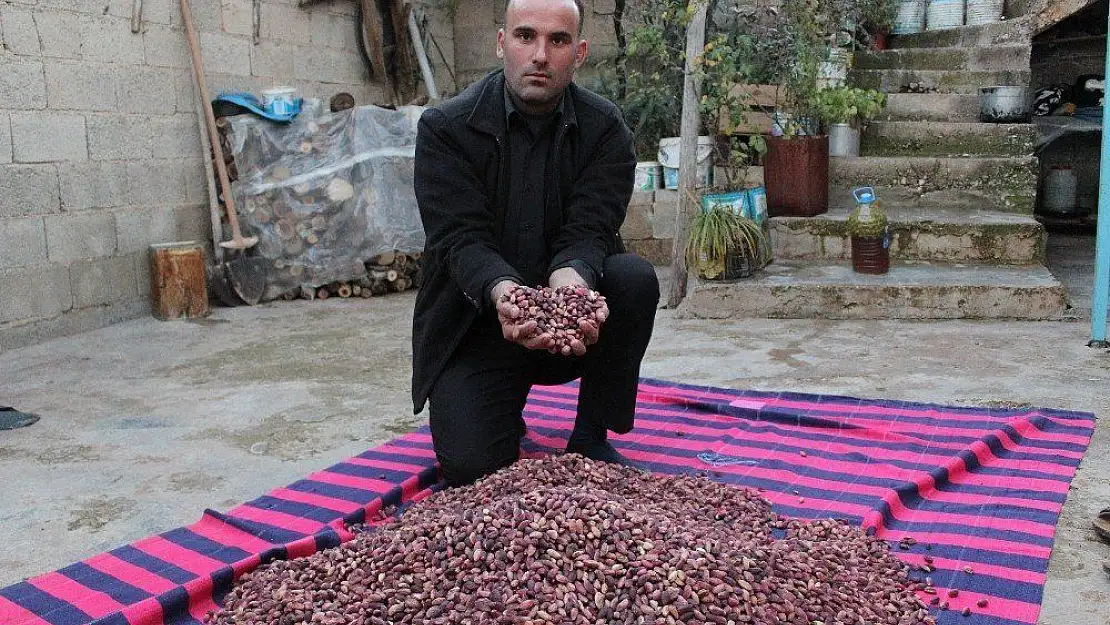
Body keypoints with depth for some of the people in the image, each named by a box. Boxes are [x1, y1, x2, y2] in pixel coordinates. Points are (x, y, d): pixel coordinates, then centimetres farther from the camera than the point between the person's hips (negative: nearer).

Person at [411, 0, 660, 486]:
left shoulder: (606, 130, -5)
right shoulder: (444, 128, -9)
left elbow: (587, 231, -16)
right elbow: (460, 238, -19)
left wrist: (571, 282, -42)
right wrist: (505, 293, -42)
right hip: (475, 324, -1)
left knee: (635, 277, -28)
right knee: (471, 466, -20)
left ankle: (591, 435, -7)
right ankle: (505, 417, 19)